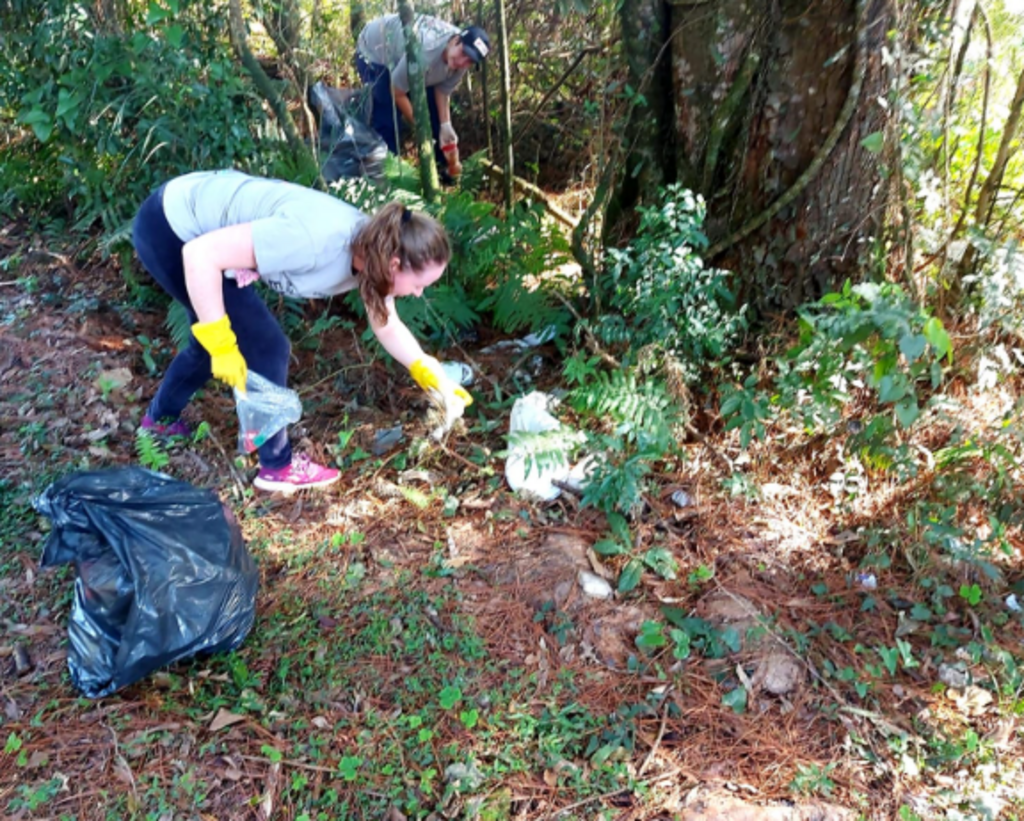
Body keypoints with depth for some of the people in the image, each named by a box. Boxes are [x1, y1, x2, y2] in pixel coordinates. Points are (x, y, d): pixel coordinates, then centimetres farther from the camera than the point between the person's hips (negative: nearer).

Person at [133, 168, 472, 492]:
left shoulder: (373, 247, -10)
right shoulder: (315, 239, -36)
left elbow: (388, 327, 8)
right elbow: (200, 254, -33)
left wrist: (430, 375, 0)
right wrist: (221, 343, -29)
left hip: (198, 220, 8)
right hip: (168, 229, -8)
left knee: (210, 343, 24)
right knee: (264, 346, -8)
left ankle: (161, 417, 50)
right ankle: (277, 466, 9)